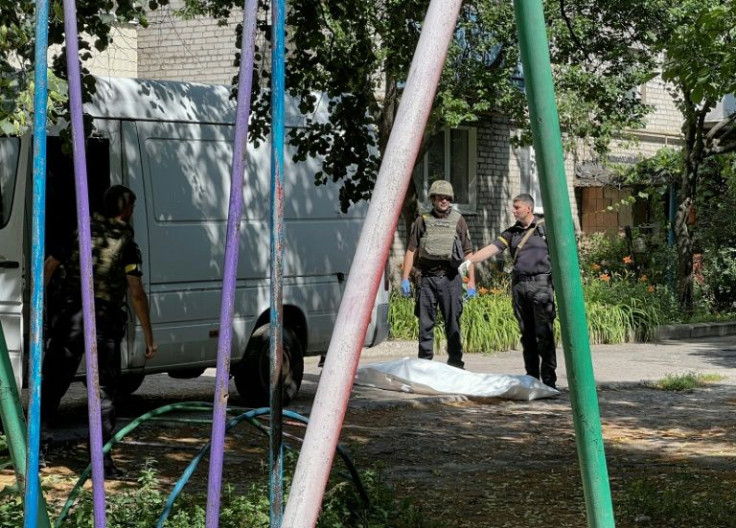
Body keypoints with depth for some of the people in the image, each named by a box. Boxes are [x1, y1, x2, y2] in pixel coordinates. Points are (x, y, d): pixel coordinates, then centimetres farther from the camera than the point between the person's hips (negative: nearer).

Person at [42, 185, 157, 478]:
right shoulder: (126, 243, -1)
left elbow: (48, 267, 9)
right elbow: (136, 293, -7)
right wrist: (149, 338, -4)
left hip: (68, 318, 3)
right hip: (104, 322, -3)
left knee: (52, 385, 10)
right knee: (104, 392, 3)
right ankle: (101, 460, 0)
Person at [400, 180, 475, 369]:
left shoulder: (458, 220, 8)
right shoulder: (422, 220, 9)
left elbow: (468, 252, 7)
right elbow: (411, 250, 8)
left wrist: (471, 281, 1)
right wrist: (405, 278, 1)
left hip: (451, 278, -1)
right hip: (427, 277, 1)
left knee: (453, 322, -1)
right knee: (425, 323, 3)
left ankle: (455, 362, 5)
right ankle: (424, 362, 9)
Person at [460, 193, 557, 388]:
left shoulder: (544, 228, 2)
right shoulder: (512, 232, 14)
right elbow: (492, 248, 5)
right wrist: (470, 260, -8)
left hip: (540, 283, -5)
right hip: (519, 284, 5)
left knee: (544, 334, -8)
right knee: (527, 334, 5)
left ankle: (549, 380, -7)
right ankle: (531, 378, 10)